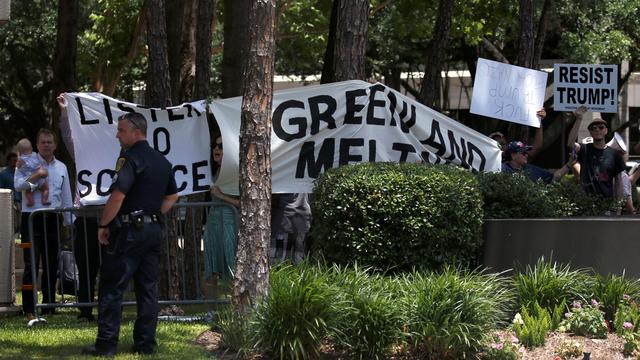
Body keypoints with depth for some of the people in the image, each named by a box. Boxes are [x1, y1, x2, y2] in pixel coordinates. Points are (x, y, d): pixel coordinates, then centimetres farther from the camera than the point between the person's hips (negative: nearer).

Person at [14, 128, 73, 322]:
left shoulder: (61, 167, 15)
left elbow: (66, 197, 18)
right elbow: (18, 185, -14)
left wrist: (69, 222, 15)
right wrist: (35, 176, -26)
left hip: (52, 219, 5)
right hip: (32, 218, -5)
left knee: (51, 264, 8)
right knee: (31, 264, -9)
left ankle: (49, 306, 16)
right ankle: (29, 310, -10)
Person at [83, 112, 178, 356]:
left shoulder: (130, 159, -14)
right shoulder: (162, 161, 13)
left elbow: (117, 196, -22)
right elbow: (172, 197, 23)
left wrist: (103, 225, -12)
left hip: (129, 229, -8)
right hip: (154, 229, 8)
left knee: (111, 289, -3)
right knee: (148, 289, 10)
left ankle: (106, 344, -5)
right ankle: (146, 343, 11)